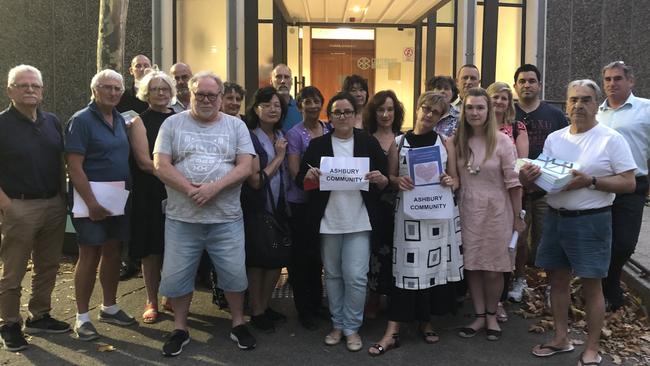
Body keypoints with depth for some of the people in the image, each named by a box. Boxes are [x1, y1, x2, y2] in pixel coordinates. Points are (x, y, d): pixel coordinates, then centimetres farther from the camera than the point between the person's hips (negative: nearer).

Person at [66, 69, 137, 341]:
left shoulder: (120, 120, 10)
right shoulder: (81, 120, -10)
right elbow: (74, 167, -16)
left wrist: (127, 193, 9)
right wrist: (91, 202, -21)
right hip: (92, 199, -6)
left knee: (113, 252, 13)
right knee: (90, 255, -1)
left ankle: (109, 308, 27)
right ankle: (82, 317, 12)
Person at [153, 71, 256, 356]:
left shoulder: (235, 125, 5)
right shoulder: (173, 124, 4)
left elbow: (245, 167, -4)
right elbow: (160, 165, -4)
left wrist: (214, 187, -17)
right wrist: (190, 189, -16)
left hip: (226, 218, 0)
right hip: (182, 217, 0)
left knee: (234, 273, 6)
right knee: (176, 275, 7)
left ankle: (238, 324, 27)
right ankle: (180, 329, 26)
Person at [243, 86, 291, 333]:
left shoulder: (282, 136, 8)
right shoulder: (250, 138, -14)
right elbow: (256, 180, -21)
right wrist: (279, 157, -14)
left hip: (279, 208, 7)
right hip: (257, 210, -7)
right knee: (257, 261, 6)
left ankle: (265, 306, 31)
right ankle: (256, 312, 22)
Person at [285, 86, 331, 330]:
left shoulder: (330, 130, 6)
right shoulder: (295, 134, -7)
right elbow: (295, 173, -12)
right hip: (300, 202, -4)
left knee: (318, 254, 14)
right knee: (302, 255, 4)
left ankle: (317, 304, 29)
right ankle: (303, 310, 17)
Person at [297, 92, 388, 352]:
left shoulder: (369, 142, 3)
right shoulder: (318, 144, 4)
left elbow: (385, 183, 6)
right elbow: (300, 181, 4)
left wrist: (380, 179, -16)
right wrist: (309, 177, -17)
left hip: (359, 221, -1)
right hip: (328, 221, 1)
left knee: (356, 276, -5)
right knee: (333, 275, 11)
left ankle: (352, 327, 13)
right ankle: (337, 324, 26)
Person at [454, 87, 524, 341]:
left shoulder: (502, 141, -9)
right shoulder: (458, 140, 2)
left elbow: (514, 182, -6)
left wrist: (517, 216, -5)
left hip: (495, 210, -3)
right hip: (467, 210, 3)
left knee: (493, 268, 6)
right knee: (472, 265, 10)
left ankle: (492, 315, 27)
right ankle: (479, 316, 25)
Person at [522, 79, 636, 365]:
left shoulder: (611, 139, -7)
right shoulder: (553, 138, 8)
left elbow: (628, 183, -9)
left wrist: (591, 181, -22)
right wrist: (528, 178, -11)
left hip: (591, 221, -5)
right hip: (555, 217, 5)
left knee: (591, 286, 3)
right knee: (557, 279, 13)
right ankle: (561, 338, 29)